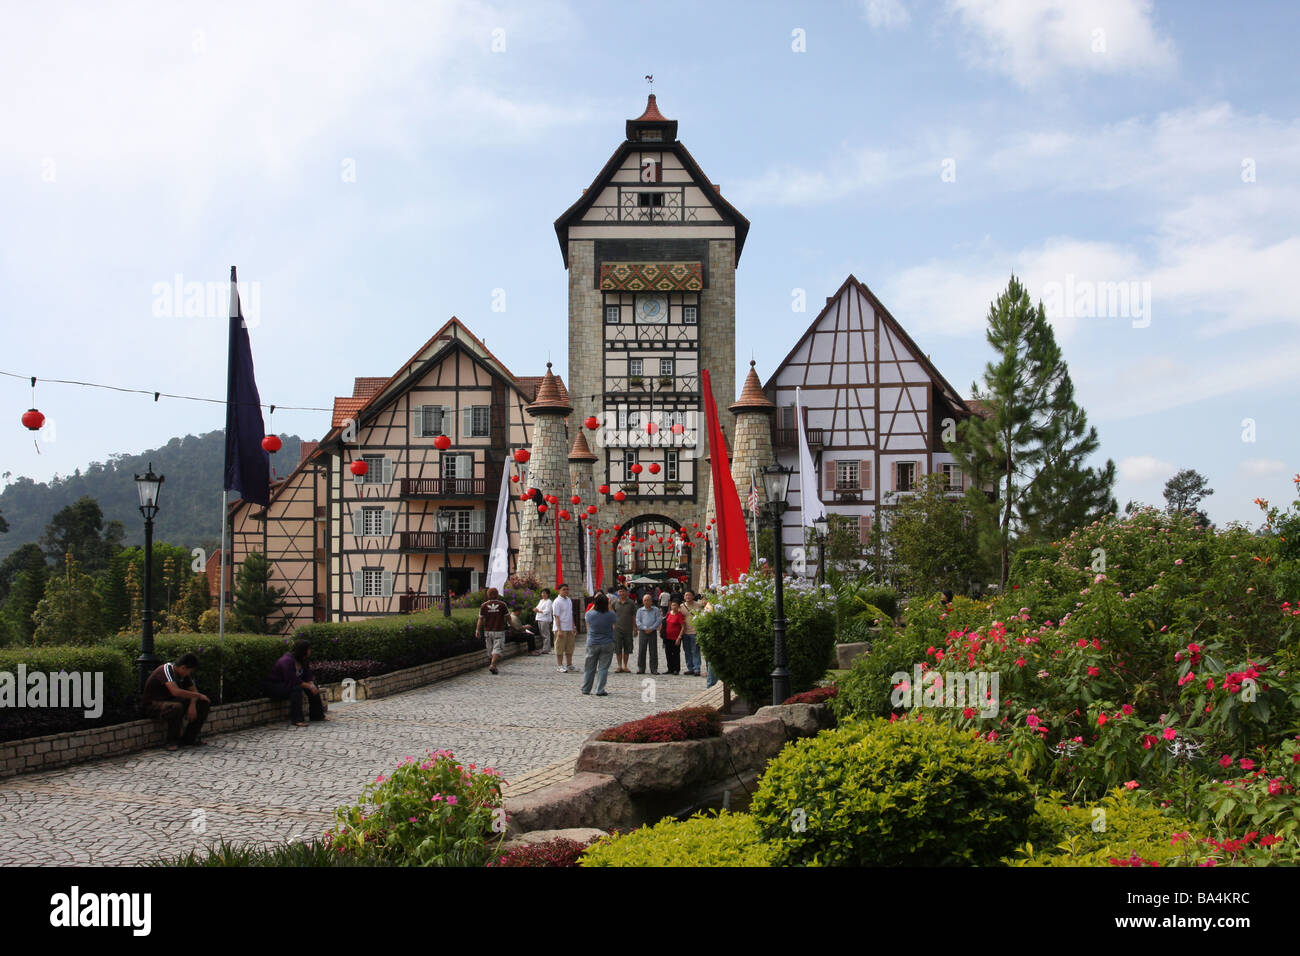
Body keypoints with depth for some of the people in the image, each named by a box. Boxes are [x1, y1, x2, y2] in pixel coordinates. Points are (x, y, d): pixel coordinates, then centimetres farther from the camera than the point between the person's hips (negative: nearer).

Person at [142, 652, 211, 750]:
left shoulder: (183, 674, 2)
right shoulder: (165, 670, -25)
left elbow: (193, 690, 8)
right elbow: (176, 691, -38)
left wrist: (192, 705, -14)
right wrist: (199, 696, -28)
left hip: (171, 701, 8)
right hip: (153, 704, -8)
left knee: (203, 704, -4)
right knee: (176, 707, -40)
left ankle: (189, 739, 0)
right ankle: (172, 741, -18)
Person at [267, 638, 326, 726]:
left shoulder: (303, 661, 1)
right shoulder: (287, 661, -28)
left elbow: (308, 676, 0)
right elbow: (292, 681, -33)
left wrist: (312, 685, -22)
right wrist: (309, 686, -29)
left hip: (288, 684, 10)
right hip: (274, 687, -10)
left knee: (312, 683, -1)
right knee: (297, 687, -35)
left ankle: (317, 714, 6)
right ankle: (296, 719, -35)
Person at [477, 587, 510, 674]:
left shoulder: (484, 605, -2)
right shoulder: (502, 605, -7)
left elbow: (480, 619, -4)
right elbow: (508, 618, 1)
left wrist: (477, 630, -1)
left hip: (488, 631, 3)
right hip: (499, 631, -3)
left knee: (490, 650, 15)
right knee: (498, 649, -5)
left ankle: (492, 665, 22)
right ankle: (492, 665, -22)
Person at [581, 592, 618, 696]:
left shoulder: (590, 615, -10)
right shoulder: (610, 615, -12)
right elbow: (615, 617, 12)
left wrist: (595, 603, 17)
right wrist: (609, 605, 16)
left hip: (592, 644, 1)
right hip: (607, 644, -1)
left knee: (589, 668, 13)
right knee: (603, 668, 2)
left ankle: (585, 689, 21)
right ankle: (600, 690, -2)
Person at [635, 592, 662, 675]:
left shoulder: (656, 610, 6)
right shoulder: (640, 610, 10)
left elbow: (659, 620, -3)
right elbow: (638, 622, 2)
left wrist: (651, 628, -12)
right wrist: (645, 628, -12)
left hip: (653, 632, -1)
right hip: (642, 632, 1)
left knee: (653, 651, 0)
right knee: (641, 651, 0)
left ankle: (654, 669, 4)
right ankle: (640, 668, 6)